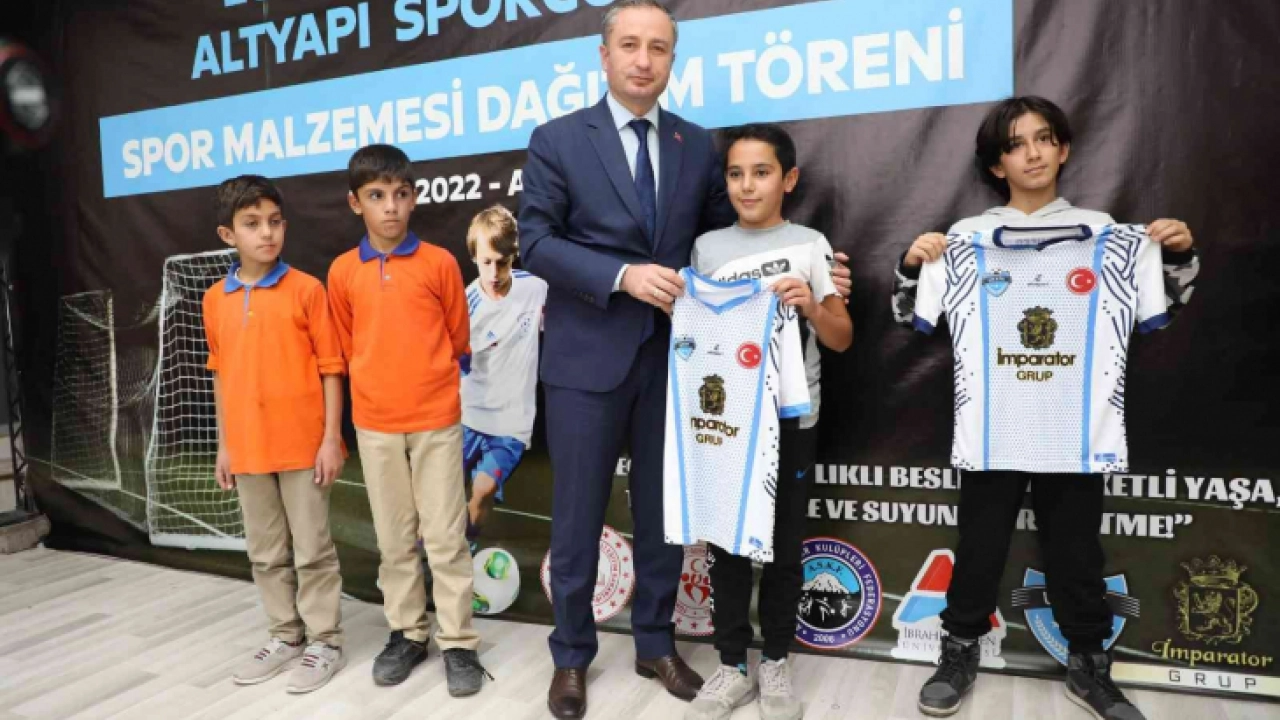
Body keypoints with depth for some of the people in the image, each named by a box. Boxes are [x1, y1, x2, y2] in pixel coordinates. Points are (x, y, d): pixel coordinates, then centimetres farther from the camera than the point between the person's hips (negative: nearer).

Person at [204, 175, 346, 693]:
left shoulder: (306, 289, -7)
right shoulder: (215, 299, 6)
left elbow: (331, 369, -6)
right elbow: (221, 376, 12)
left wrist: (332, 438, -10)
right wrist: (224, 445, 10)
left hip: (303, 444, -4)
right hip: (248, 448, 5)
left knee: (312, 550, 5)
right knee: (266, 552, 15)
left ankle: (325, 642, 19)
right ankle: (286, 637, 31)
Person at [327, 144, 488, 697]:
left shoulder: (440, 263, -4)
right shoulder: (343, 272, 1)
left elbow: (458, 340, 5)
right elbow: (348, 347, 12)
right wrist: (378, 389, 13)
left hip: (437, 420, -2)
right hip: (374, 424, 2)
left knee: (446, 537, 3)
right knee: (394, 539, 13)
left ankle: (457, 642, 15)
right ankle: (406, 633, 27)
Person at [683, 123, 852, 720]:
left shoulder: (810, 245, 1)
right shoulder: (707, 247, 5)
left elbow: (842, 339, 1)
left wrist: (811, 306, -17)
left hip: (791, 419, -1)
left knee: (784, 543, 9)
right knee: (727, 542, 7)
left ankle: (776, 665, 25)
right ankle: (732, 666, 22)